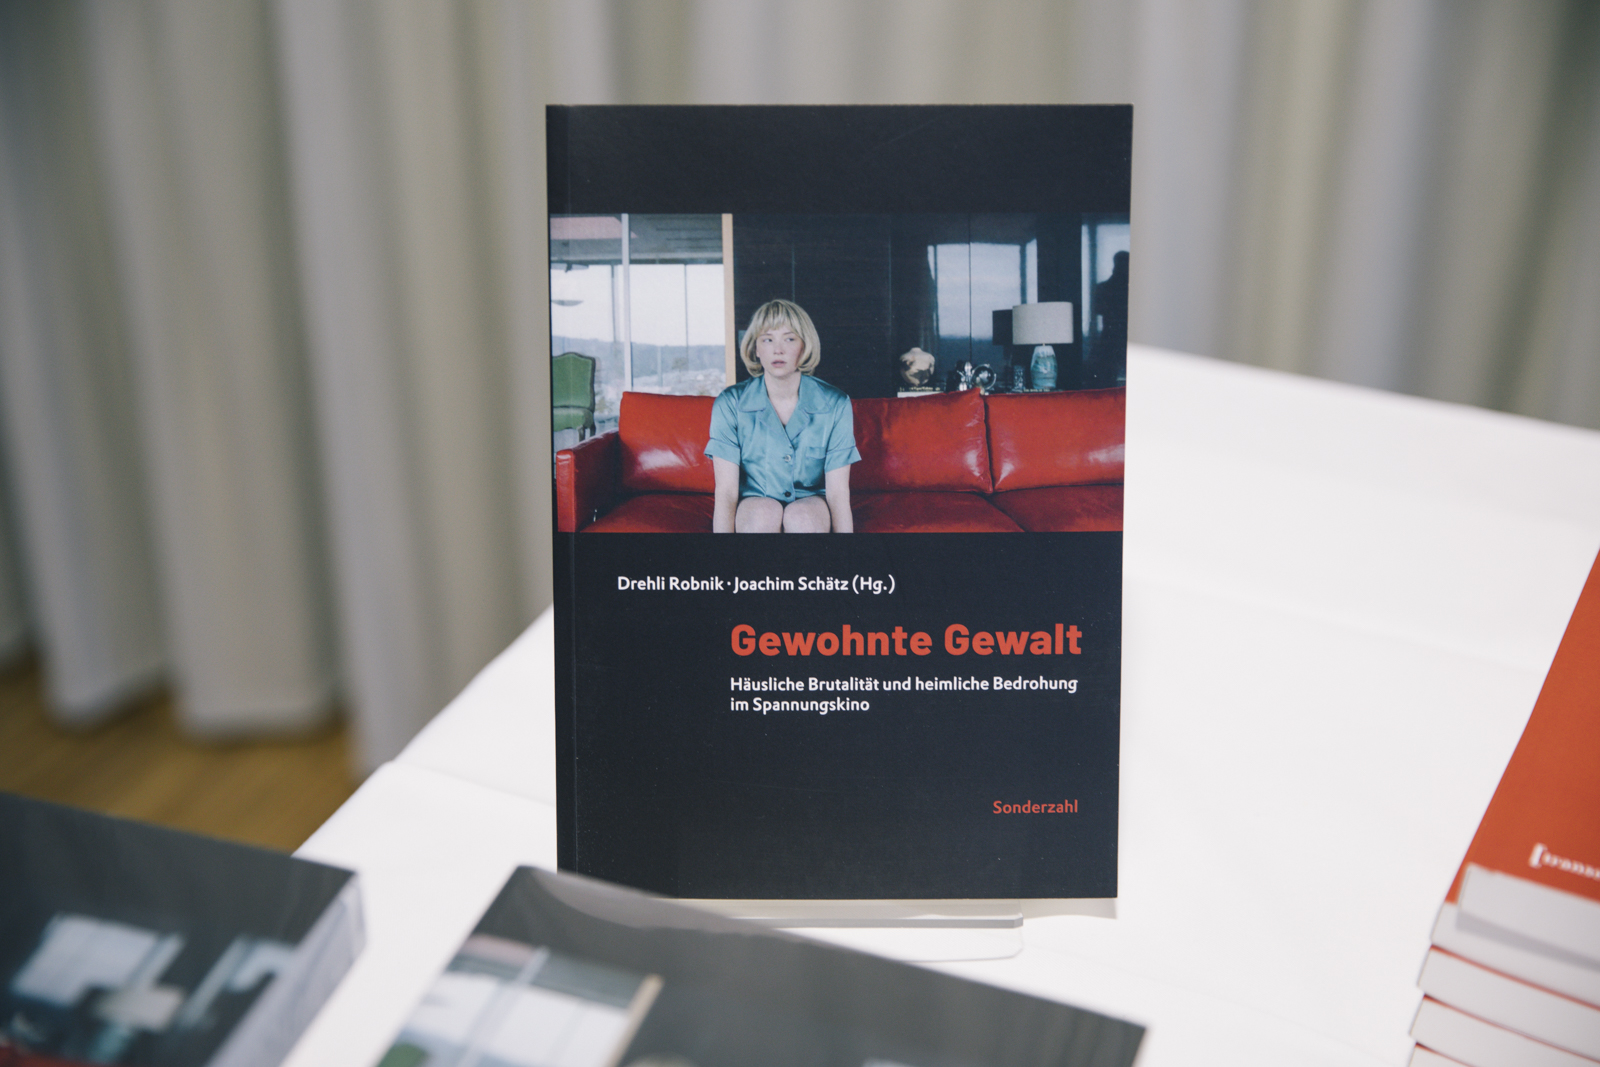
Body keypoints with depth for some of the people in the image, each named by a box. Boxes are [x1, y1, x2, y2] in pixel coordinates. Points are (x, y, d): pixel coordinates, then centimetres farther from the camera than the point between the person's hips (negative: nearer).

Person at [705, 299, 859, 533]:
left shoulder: (835, 405, -7)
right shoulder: (729, 404, -8)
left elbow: (838, 492, -8)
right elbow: (726, 490, -13)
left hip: (811, 505, 1)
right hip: (753, 504, 0)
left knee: (800, 516, -34)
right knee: (765, 512, -34)